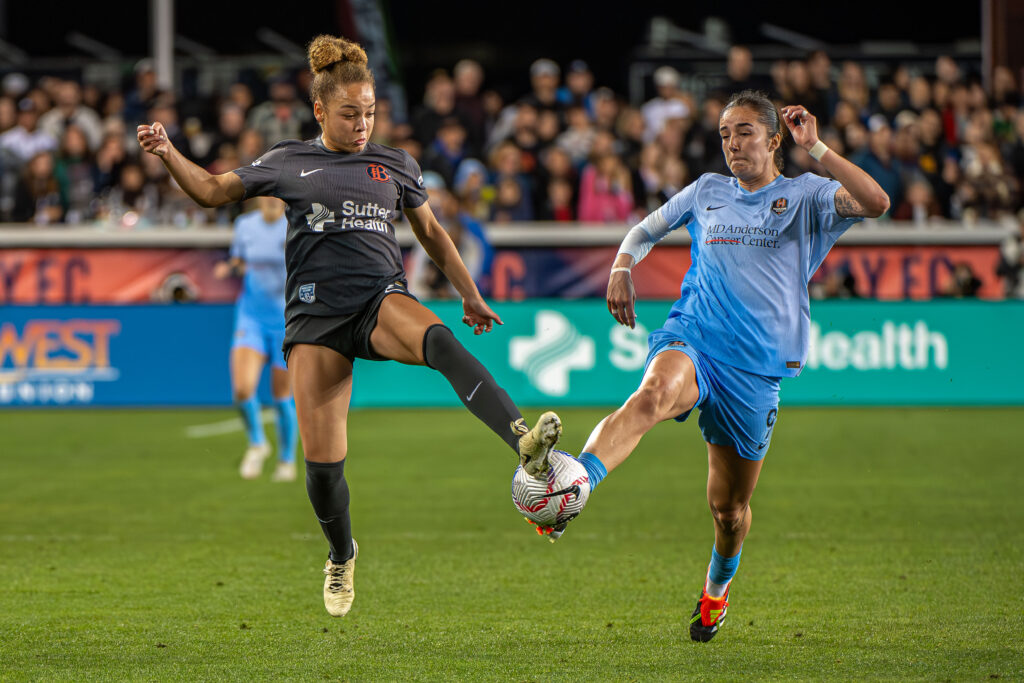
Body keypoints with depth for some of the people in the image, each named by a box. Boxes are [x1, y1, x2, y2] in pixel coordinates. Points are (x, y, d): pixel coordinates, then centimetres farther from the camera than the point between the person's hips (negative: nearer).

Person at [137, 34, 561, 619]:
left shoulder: (396, 165, 15)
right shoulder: (288, 162, 11)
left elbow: (431, 231, 27)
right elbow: (212, 191, 18)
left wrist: (470, 296, 24)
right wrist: (168, 153, 2)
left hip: (383, 301, 0)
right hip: (316, 315, 0)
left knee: (440, 341, -37)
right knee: (322, 461, -8)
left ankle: (526, 443, -55)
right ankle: (342, 556, 22)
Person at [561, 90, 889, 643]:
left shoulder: (805, 197, 5)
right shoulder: (706, 192, 15)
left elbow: (876, 203, -14)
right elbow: (646, 230, 31)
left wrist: (814, 148, -16)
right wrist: (622, 268, 10)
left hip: (755, 367, 0)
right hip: (691, 339, 0)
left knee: (729, 507, 10)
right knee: (655, 391, -39)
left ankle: (716, 588, 43)